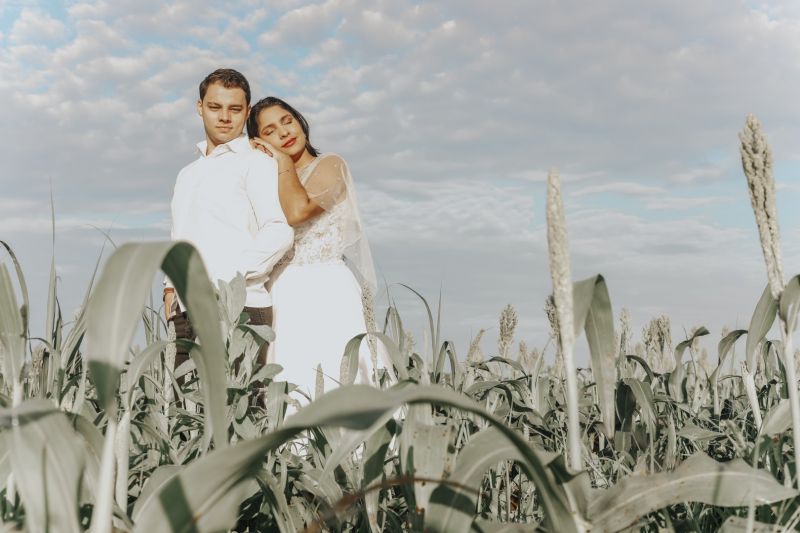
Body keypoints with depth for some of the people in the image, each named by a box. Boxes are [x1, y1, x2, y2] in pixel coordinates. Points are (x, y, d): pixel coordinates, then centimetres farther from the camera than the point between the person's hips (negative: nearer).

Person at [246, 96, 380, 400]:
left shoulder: (329, 165, 5)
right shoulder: (271, 183, 21)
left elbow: (297, 210, -14)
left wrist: (283, 161, -2)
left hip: (325, 292, -5)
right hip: (282, 295, 5)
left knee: (329, 382, -14)